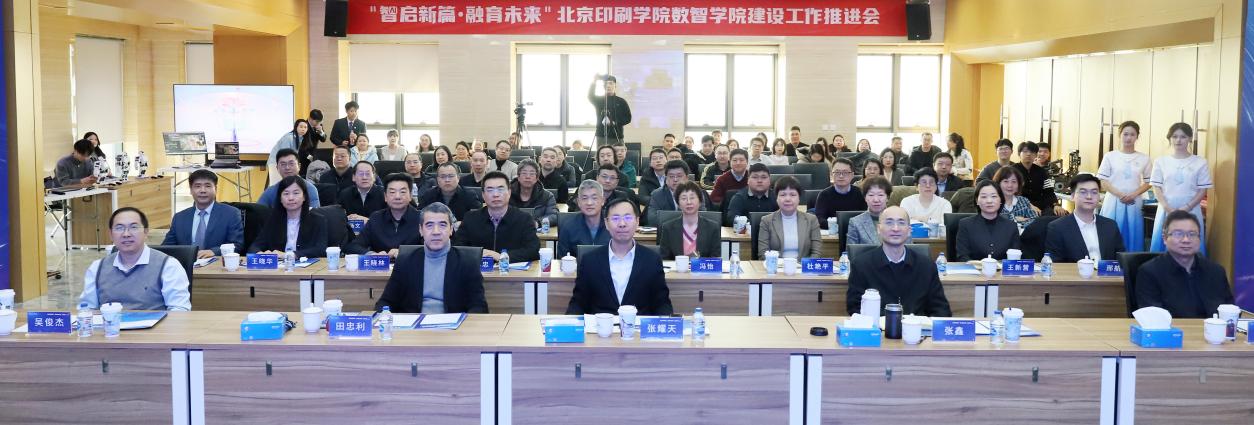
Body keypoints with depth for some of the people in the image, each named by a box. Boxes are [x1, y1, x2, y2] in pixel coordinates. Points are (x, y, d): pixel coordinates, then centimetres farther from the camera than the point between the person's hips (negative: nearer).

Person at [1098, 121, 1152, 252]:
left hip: (1134, 204, 1)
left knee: (1133, 238, 1)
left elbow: (1147, 183, 7)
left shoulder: (1144, 158, 7)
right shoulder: (1110, 156, 3)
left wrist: (1133, 194, -10)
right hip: (1114, 203, -1)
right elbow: (1103, 181, -1)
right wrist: (1120, 195, -13)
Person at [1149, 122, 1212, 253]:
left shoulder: (1200, 162, 2)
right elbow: (1157, 188, 2)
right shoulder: (1161, 161, 6)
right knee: (1162, 247, 3)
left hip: (1190, 212, -1)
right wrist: (1168, 208, -11)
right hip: (1166, 211, 1)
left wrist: (1186, 208, -13)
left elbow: (1202, 190, 0)